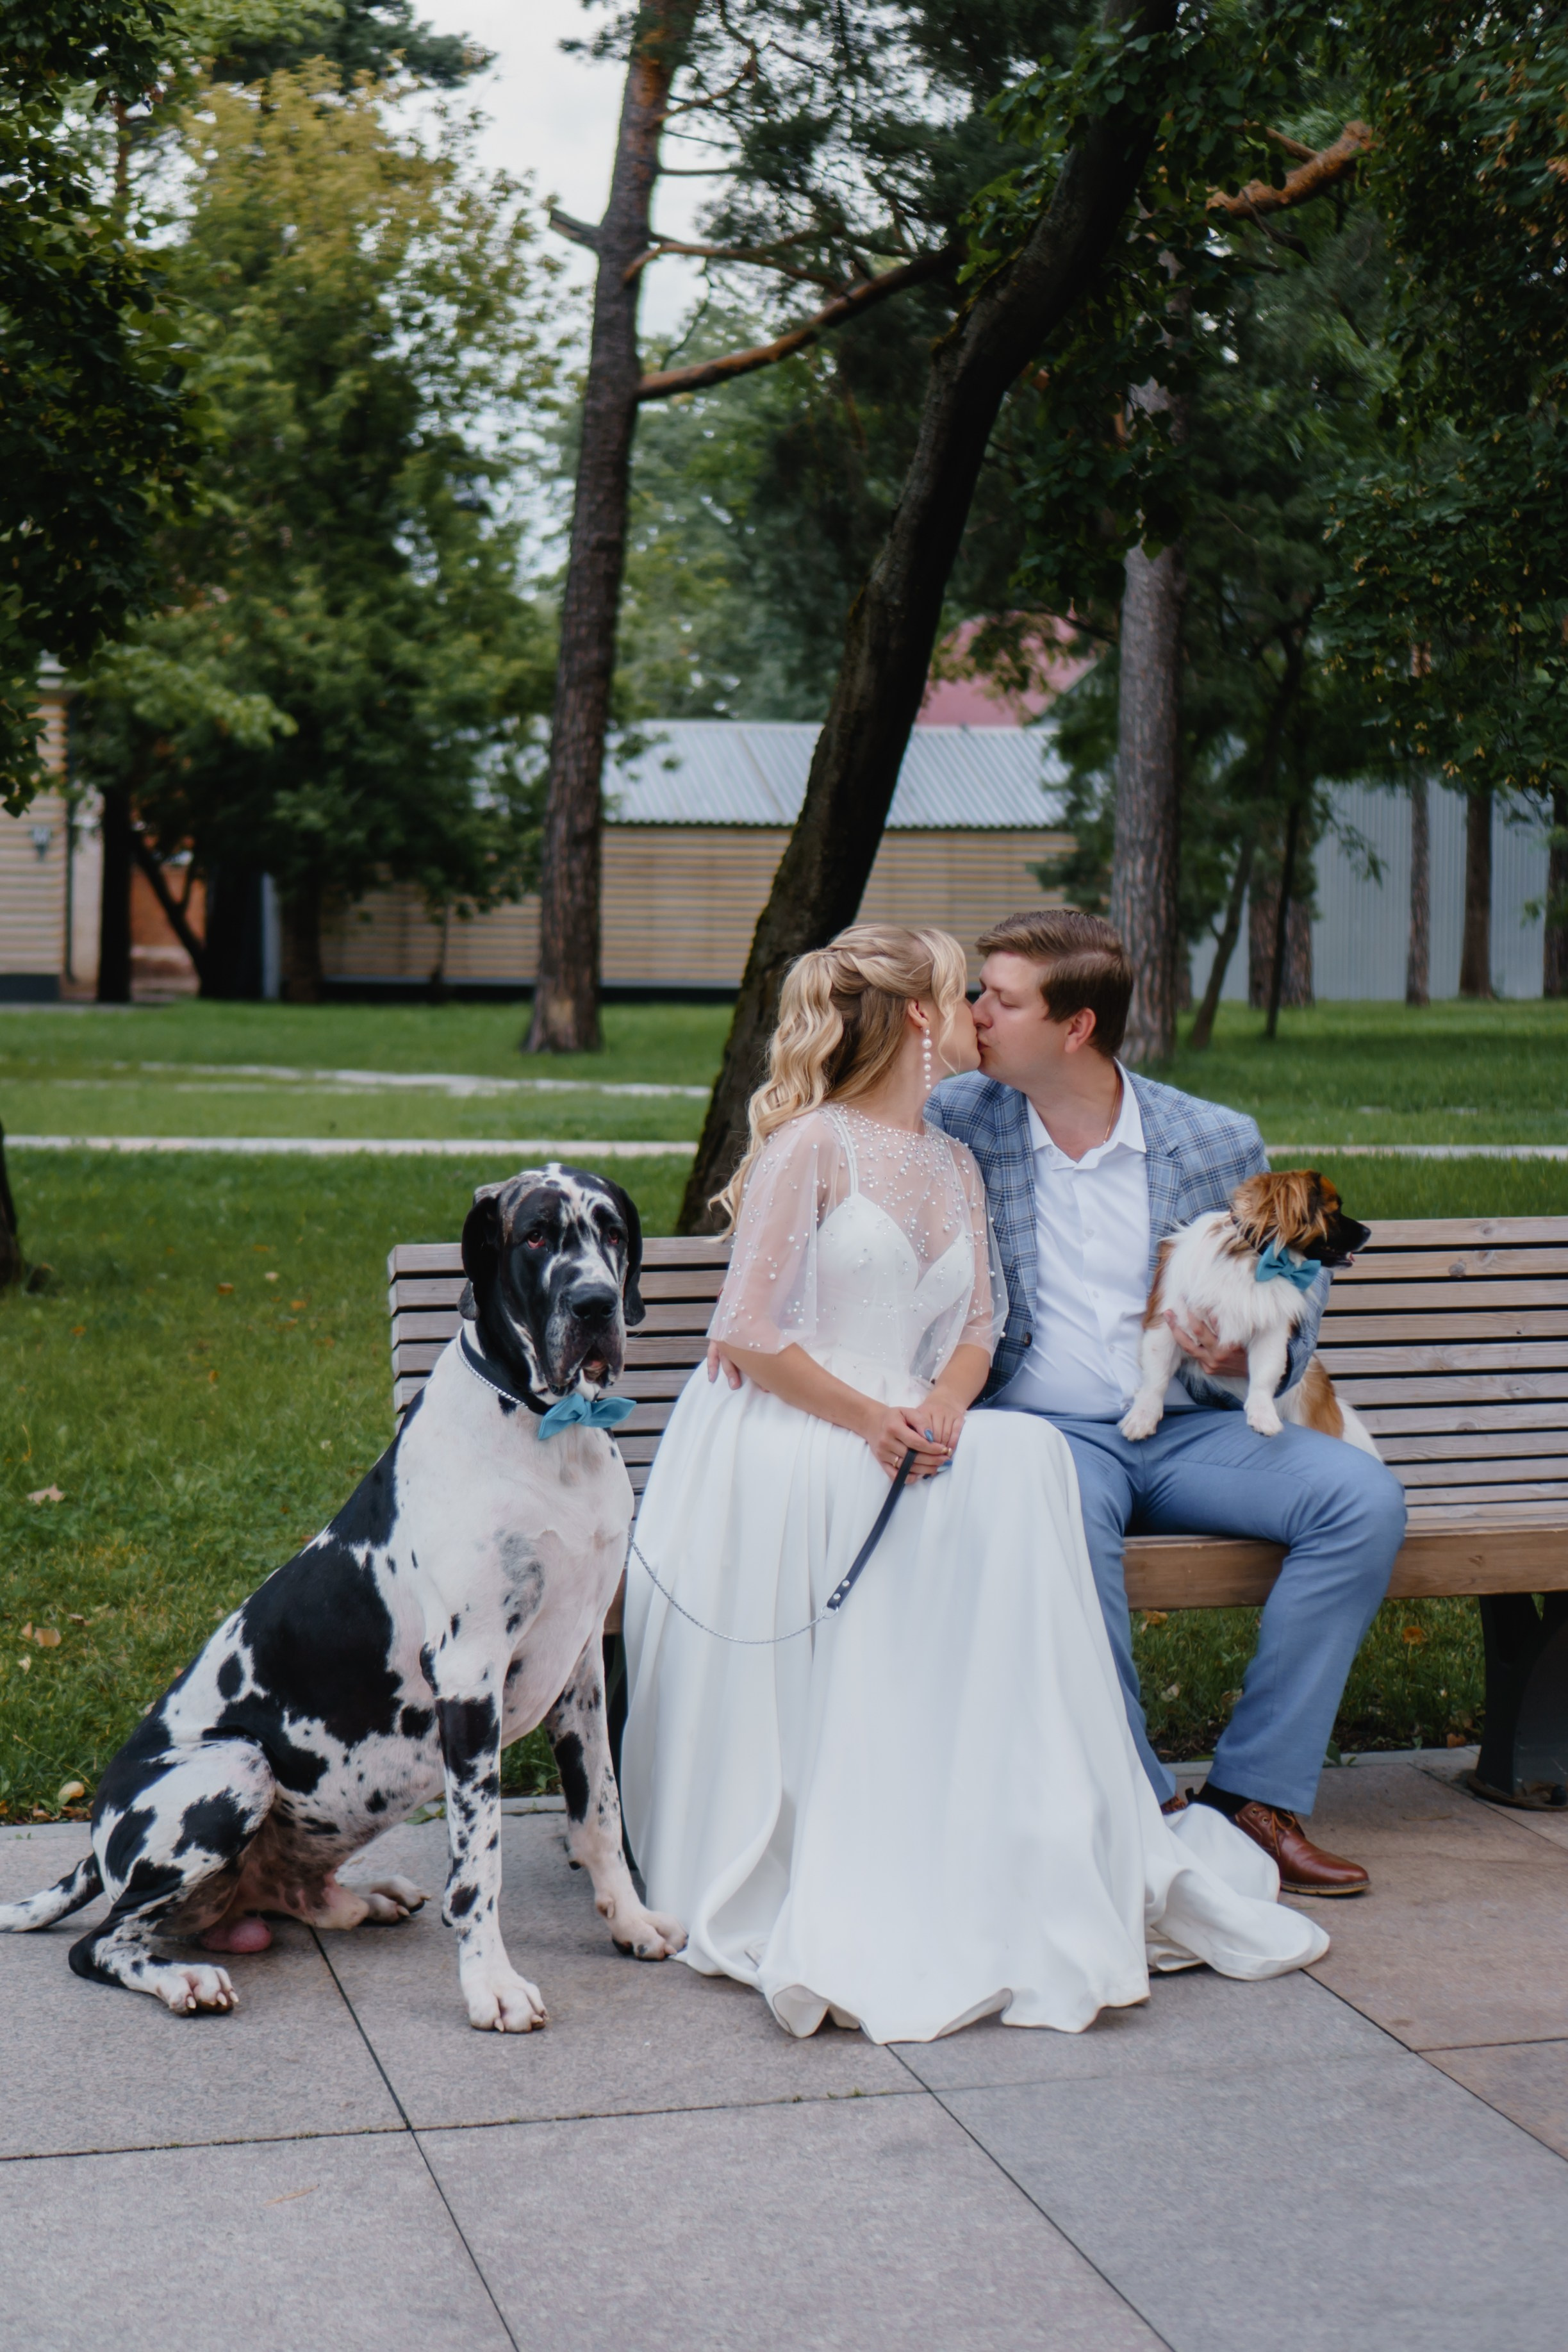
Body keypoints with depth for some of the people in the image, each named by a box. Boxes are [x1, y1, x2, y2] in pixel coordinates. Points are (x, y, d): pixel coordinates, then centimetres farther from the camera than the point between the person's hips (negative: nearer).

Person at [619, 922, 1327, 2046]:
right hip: (778, 1437, -6)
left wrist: (944, 1405, -8)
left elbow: (977, 1328, 15)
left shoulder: (956, 1167, 19)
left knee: (1026, 1457, -26)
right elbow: (748, 1333, -8)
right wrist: (865, 1419, -16)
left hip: (912, 1431, 7)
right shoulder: (813, 1145, -4)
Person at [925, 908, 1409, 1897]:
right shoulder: (953, 1122, 1)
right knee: (1066, 1522, -38)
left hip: (1189, 1428, 3)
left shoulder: (1218, 1141, 4)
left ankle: (1256, 1790, -15)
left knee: (1364, 1497, -22)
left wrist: (1253, 1353, -8)